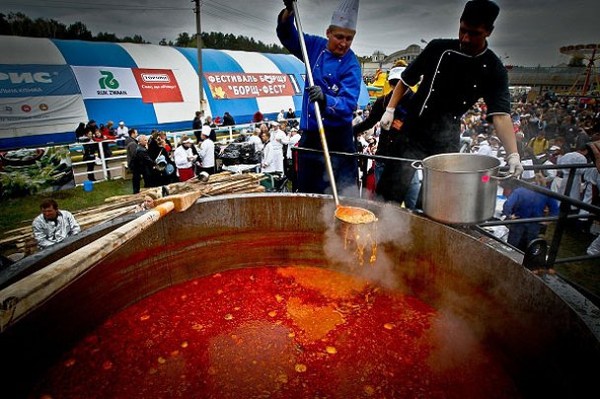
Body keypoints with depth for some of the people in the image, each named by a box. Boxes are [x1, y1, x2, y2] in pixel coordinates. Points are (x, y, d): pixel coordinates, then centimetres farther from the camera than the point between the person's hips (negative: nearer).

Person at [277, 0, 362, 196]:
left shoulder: (351, 65, -11)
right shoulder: (316, 46, 3)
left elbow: (348, 103, -23)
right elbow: (287, 35, 14)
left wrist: (325, 100, -42)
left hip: (337, 137, -4)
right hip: (309, 134, 5)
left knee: (344, 191, -2)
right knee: (306, 190, 12)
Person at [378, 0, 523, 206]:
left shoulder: (494, 70, -4)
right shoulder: (438, 48, -3)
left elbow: (500, 114, -14)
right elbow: (407, 79, 7)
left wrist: (513, 154, -26)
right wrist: (390, 110, -2)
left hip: (447, 142, 2)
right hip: (414, 133, -1)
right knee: (394, 192, -3)